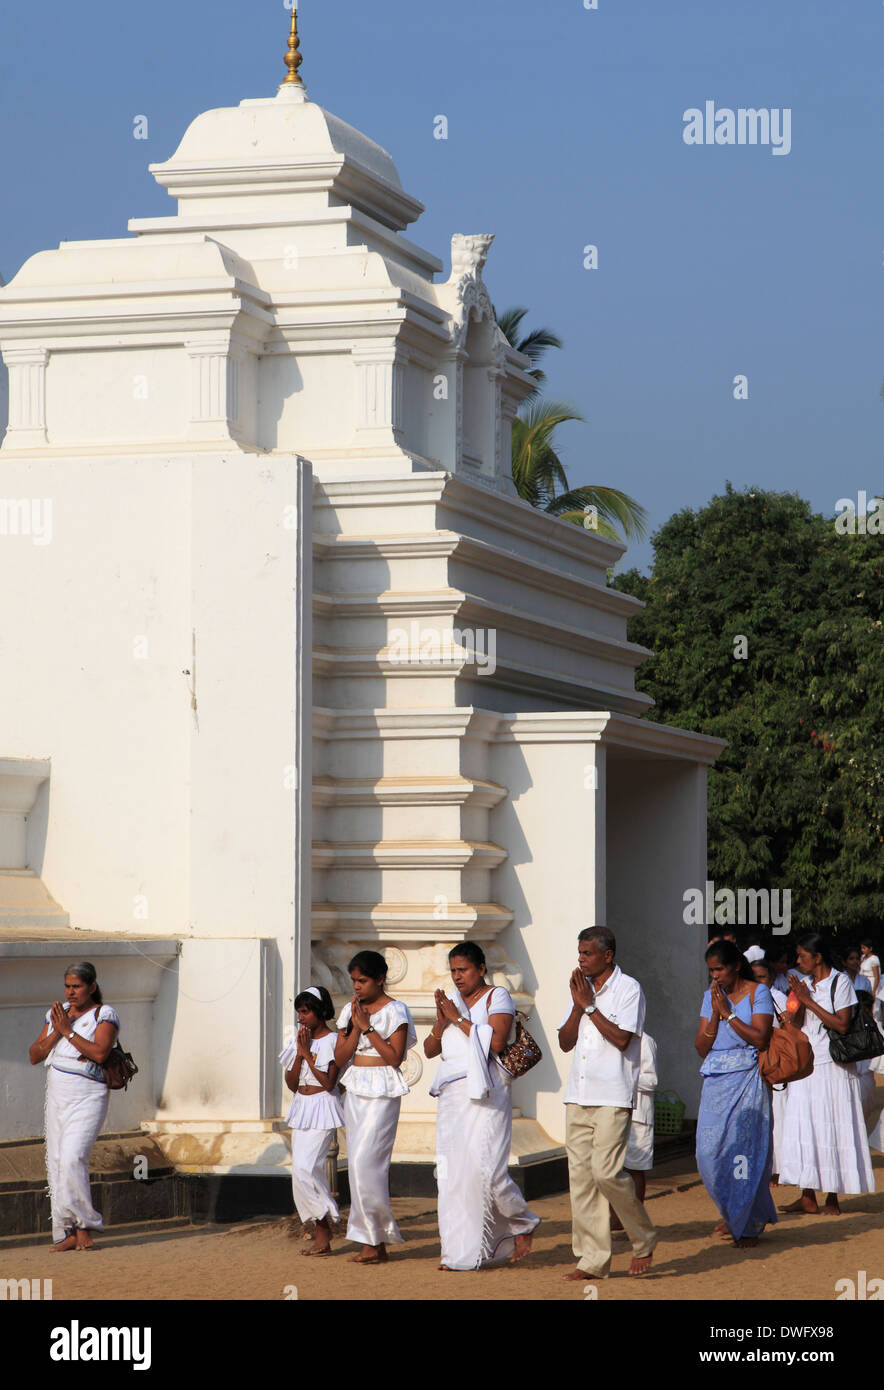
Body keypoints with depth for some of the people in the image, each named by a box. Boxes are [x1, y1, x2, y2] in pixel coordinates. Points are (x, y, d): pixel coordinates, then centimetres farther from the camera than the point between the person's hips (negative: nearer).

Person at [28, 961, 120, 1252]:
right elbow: (34, 1055, 10)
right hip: (57, 1096, 6)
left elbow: (100, 1053, -20)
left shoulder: (105, 1015, -4)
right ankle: (67, 1234, 4)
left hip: (87, 1098, -6)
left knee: (72, 1159, -20)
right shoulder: (58, 1013, 13)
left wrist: (68, 1031, -16)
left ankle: (83, 1227, -12)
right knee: (56, 1164, 2)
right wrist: (54, 1034, -6)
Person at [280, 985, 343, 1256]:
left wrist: (307, 1054, -13)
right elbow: (291, 1084, 8)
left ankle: (323, 1232, -8)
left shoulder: (332, 1041, -8)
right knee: (303, 1170, 4)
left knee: (305, 1168, -17)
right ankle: (322, 1232, 8)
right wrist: (299, 1054, -4)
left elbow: (329, 1083, -16)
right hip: (301, 1107, 8)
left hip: (322, 1107, -8)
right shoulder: (300, 1041, 12)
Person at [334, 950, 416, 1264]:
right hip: (355, 1090, 7)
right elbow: (340, 1056, 7)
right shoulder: (350, 1011, 12)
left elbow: (395, 1056, -12)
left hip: (383, 1092, -7)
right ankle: (376, 1243, 8)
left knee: (365, 1161, -15)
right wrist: (356, 1027, -6)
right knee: (358, 1164, 4)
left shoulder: (395, 1011, -5)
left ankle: (375, 1241, -9)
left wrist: (367, 1026, -12)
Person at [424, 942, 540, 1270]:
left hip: (485, 1094, -6)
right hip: (452, 1095, 6)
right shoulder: (451, 1000, 18)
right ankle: (459, 1251, 1)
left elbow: (496, 1042, -15)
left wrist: (459, 1019, -12)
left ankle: (521, 1223, 11)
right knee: (451, 1169, 0)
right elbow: (430, 1049, 15)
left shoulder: (497, 997, -1)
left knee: (484, 1166, -14)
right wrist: (442, 1022, -4)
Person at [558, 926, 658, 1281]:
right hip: (579, 1095, 7)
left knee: (606, 1172, -15)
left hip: (612, 1096, -7)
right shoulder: (583, 988, 16)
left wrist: (589, 1005, -11)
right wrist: (578, 1005, -1)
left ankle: (643, 1240, 6)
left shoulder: (628, 989, -4)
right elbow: (565, 1042, 12)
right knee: (580, 1175, 2)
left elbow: (621, 1038, -14)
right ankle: (593, 1260, 5)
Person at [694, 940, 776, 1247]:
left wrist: (728, 1012, -11)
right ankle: (734, 1215, 22)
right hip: (716, 1082, 5)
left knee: (744, 1149, -5)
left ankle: (749, 1225, 6)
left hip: (746, 1081, -5)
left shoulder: (757, 993, -2)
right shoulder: (711, 996, 12)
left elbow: (760, 1038, -14)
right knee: (709, 1153, 1)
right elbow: (701, 1047, 9)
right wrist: (715, 1015, -5)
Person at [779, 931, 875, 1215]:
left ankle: (833, 1200, 3)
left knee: (831, 1130, -3)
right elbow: (796, 1025, 7)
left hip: (833, 1067, -6)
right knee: (803, 1126, 2)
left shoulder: (840, 982, -6)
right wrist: (798, 1000, -9)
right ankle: (807, 1197, 5)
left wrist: (810, 1002, -14)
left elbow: (842, 1024, -15)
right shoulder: (804, 982, 10)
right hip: (805, 1063, 6)